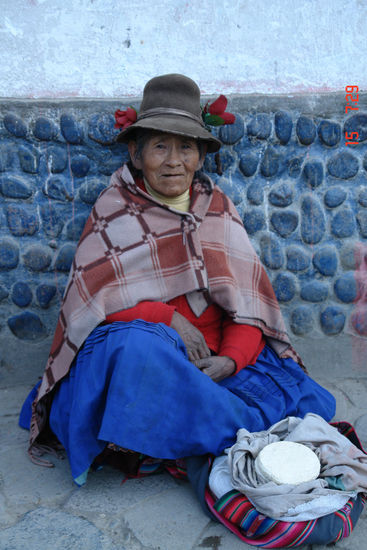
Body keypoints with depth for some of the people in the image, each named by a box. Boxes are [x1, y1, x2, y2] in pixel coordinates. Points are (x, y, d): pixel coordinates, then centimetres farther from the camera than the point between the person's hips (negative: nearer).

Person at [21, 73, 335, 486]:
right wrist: (169, 319, -21)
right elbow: (89, 293, -8)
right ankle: (246, 433, -22)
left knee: (312, 405, -16)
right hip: (138, 340, -2)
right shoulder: (114, 211, 4)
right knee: (137, 344, -39)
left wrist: (232, 358, -15)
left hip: (216, 355, 3)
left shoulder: (219, 209, 12)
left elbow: (248, 295, 4)